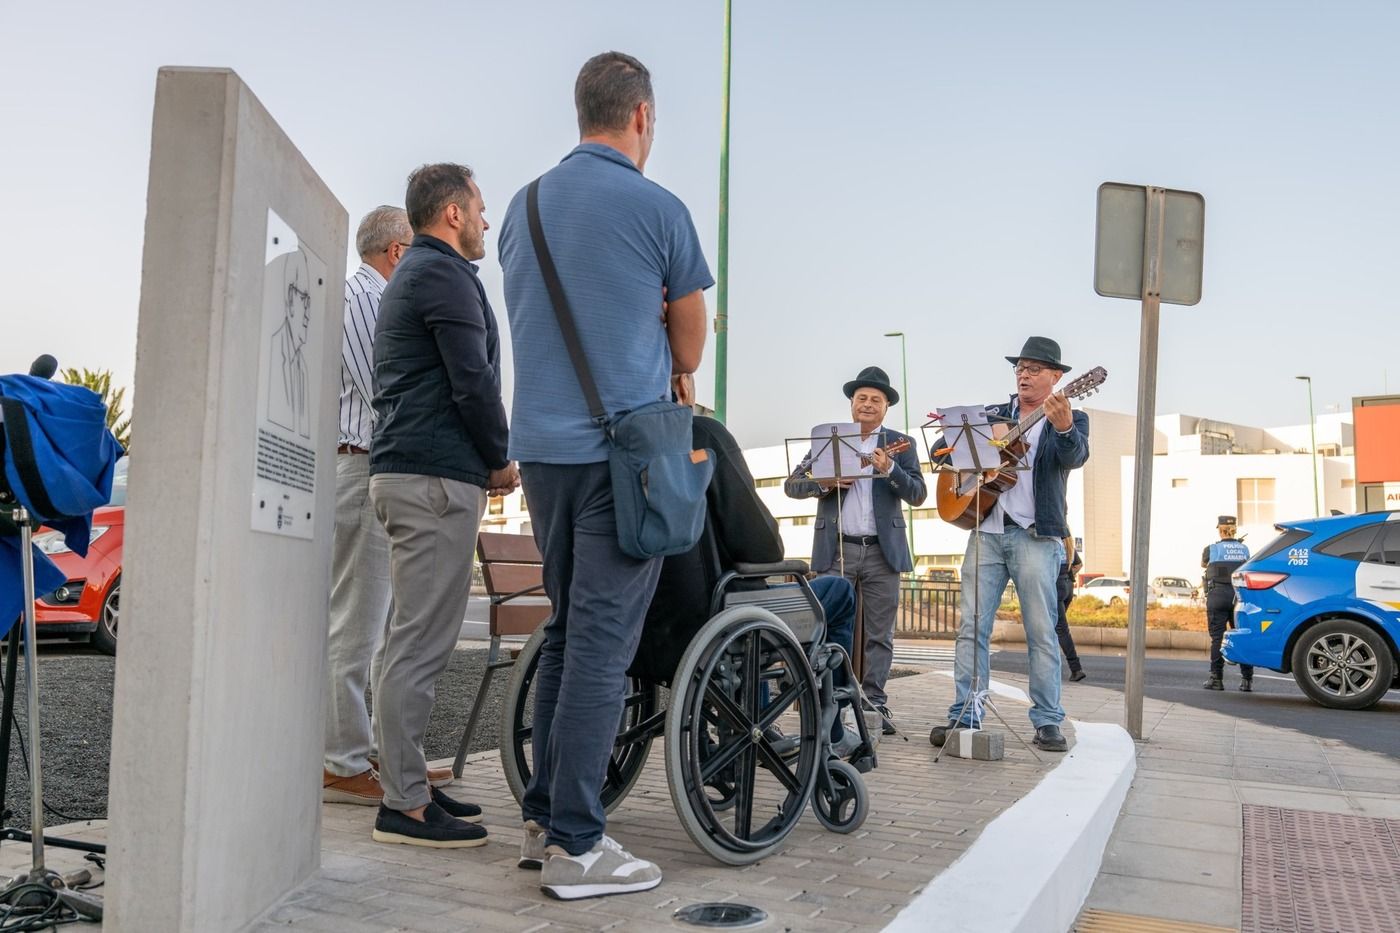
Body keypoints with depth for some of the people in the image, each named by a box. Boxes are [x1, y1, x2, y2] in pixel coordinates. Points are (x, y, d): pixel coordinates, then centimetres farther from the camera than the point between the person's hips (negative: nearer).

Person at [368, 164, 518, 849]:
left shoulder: (409, 276, 25)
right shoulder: (446, 273, -8)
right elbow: (473, 382, -16)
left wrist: (482, 460, 18)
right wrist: (502, 460, -2)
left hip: (402, 472, 11)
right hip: (437, 479, -11)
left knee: (415, 639, 13)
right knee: (420, 645, -9)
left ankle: (408, 784, 20)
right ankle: (404, 806, -4)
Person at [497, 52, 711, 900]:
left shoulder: (523, 207, 14)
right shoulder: (657, 209, -4)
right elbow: (689, 353, 3)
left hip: (542, 446, 7)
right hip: (623, 448, -6)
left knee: (567, 629, 16)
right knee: (602, 641, -4)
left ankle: (544, 811, 22)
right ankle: (576, 843, 0)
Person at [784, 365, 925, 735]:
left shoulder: (901, 443, 8)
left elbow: (918, 494, -3)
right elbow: (792, 485, 5)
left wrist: (889, 469, -19)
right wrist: (825, 482, -13)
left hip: (882, 550, 0)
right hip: (836, 549, 0)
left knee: (879, 635, 3)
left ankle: (874, 704, 9)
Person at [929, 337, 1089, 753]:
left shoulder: (1070, 419, 6)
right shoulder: (992, 415, 16)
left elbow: (1075, 458, -15)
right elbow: (945, 447, 18)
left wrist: (1063, 427, -37)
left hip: (1035, 535, -3)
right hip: (985, 530, 3)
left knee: (1041, 631, -1)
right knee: (972, 627, 1)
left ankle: (1048, 723, 6)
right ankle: (964, 715, 6)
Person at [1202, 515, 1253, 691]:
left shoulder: (1212, 549, -1)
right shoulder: (1244, 549, 7)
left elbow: (1203, 564, 19)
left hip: (1218, 594, -3)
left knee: (1217, 637, -1)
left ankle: (1216, 678, -2)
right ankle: (1247, 679, 5)